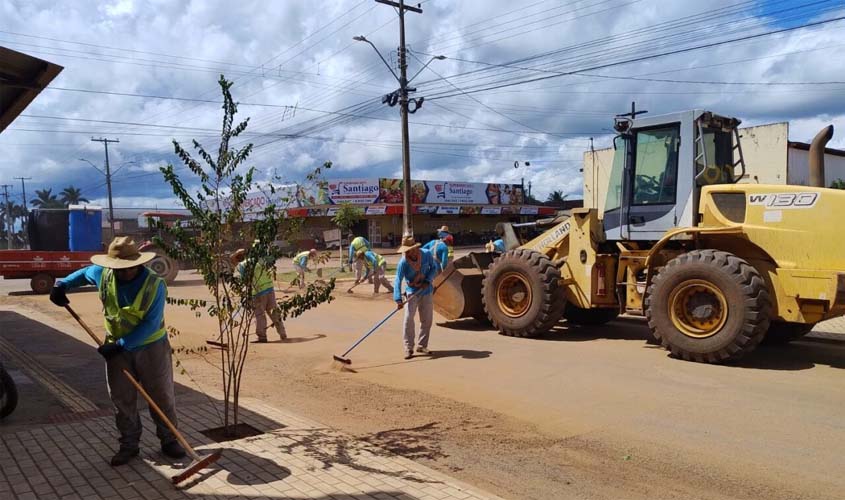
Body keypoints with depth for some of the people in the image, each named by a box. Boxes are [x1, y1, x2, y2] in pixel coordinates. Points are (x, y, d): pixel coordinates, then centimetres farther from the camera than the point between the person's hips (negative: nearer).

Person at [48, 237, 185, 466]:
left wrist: (121, 345, -26)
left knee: (162, 395, 5)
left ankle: (169, 440, 19)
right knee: (122, 399, 8)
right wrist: (62, 285, 1)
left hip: (151, 346, -4)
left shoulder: (155, 285, -24)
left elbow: (150, 325, -24)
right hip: (117, 347, 4)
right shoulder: (103, 275, -9)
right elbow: (84, 272, 17)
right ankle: (129, 445, 22)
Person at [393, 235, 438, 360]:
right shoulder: (403, 262, -22)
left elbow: (434, 268, 0)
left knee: (427, 319, 8)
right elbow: (398, 281, -25)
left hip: (426, 291, 3)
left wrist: (427, 280, -16)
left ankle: (422, 346, 22)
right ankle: (408, 348, -5)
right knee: (408, 318, -13)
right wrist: (398, 299, -36)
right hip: (412, 292, -3)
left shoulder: (427, 254, -15)